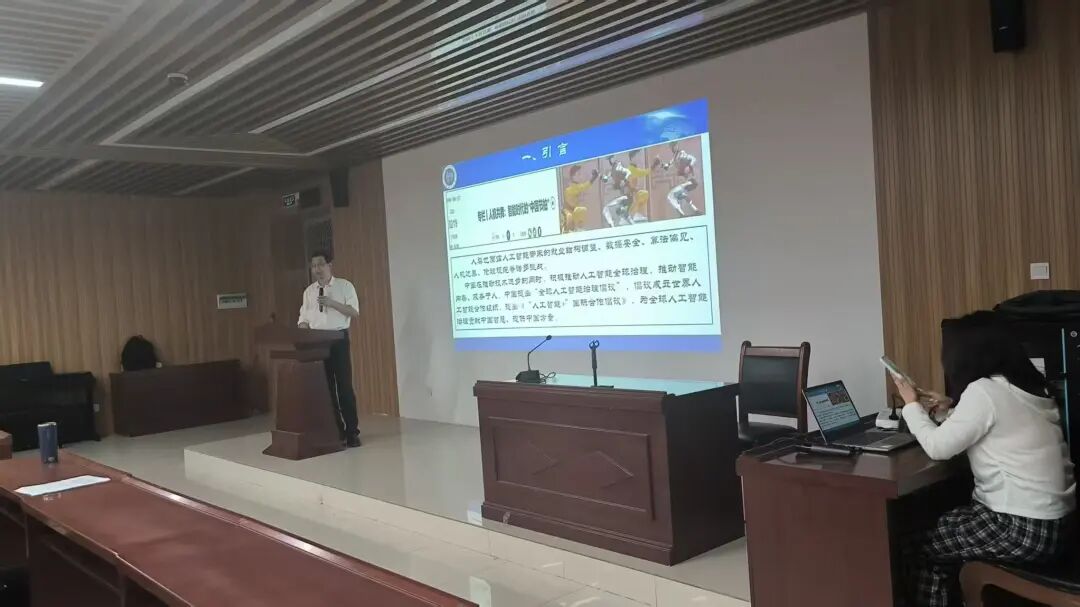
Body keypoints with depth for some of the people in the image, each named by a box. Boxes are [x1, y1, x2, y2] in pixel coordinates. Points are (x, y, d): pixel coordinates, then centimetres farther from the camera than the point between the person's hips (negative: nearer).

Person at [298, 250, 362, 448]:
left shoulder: (344, 286, 0)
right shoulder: (309, 291, 12)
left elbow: (354, 312, -8)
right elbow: (304, 319, 10)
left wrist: (331, 303, -17)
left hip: (338, 339, -4)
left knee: (344, 386, -4)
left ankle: (352, 432, 5)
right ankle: (336, 431, 18)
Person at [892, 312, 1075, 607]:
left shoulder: (984, 390, -18)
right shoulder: (1027, 386, 8)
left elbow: (938, 447, -14)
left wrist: (912, 405, 0)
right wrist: (953, 407, 21)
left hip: (1023, 529, -9)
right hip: (1052, 520, 9)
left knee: (918, 549, 6)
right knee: (938, 530, 21)